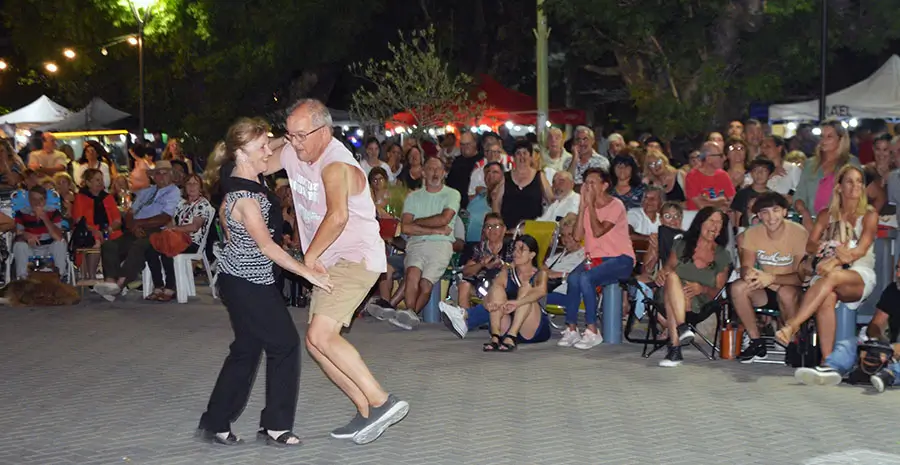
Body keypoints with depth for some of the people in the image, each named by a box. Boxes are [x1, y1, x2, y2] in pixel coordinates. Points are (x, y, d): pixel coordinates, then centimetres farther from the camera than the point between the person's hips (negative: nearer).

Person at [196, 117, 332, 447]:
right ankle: (276, 425, 10)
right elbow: (266, 246, -26)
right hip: (247, 284, -10)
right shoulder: (245, 197, -24)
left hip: (242, 280, 10)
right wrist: (308, 273, -24)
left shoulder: (245, 181, 2)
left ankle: (215, 423, 23)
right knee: (285, 344, 0)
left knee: (247, 349, 16)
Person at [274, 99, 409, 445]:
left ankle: (383, 402, -22)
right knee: (317, 343, 7)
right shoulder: (291, 153, 4)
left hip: (356, 258, -10)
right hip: (331, 263, 10)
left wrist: (309, 256, -26)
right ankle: (367, 413, 12)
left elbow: (337, 216, -38)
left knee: (320, 336, -24)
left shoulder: (336, 165, -22)